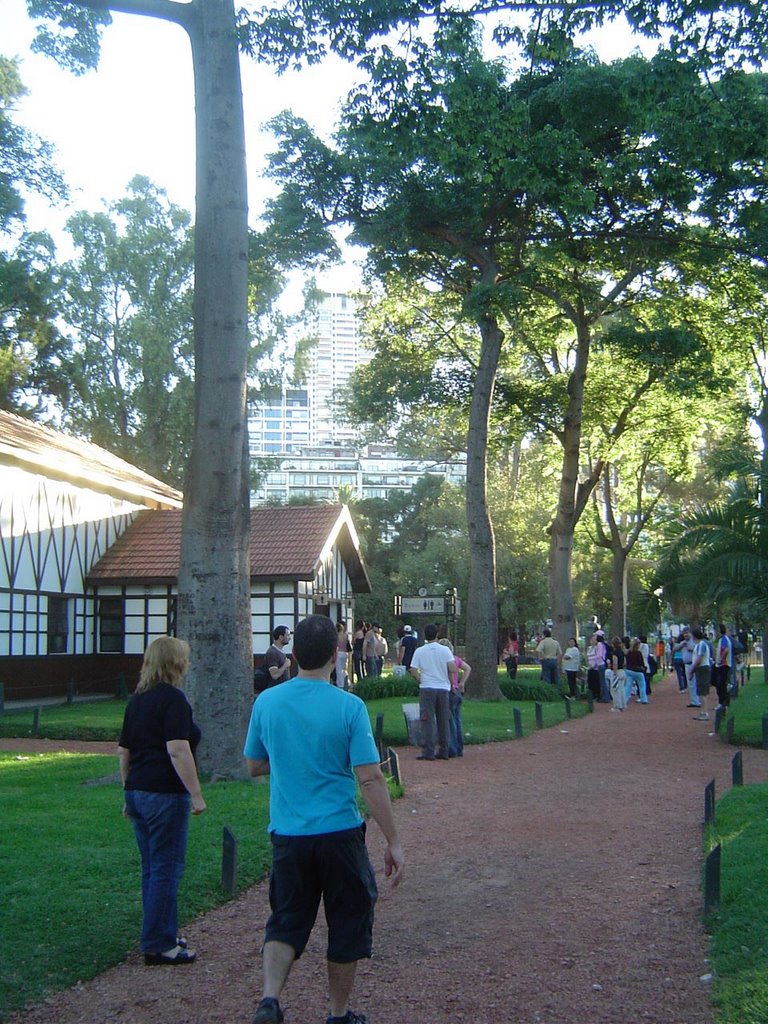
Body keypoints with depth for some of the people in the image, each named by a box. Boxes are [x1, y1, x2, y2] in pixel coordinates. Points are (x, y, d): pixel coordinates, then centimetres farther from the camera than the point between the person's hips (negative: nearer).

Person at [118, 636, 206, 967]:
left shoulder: (137, 700, 13)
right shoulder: (172, 698, -12)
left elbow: (123, 751, 17)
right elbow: (178, 751, -21)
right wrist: (196, 794, -18)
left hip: (137, 791, 9)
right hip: (165, 794, -9)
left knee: (153, 868, 17)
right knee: (166, 869, -1)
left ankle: (163, 935, 27)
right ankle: (157, 945, 4)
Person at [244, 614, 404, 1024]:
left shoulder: (267, 702, -2)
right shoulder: (349, 707, -12)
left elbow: (254, 766, 11)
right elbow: (370, 780, -14)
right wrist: (393, 842, -9)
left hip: (287, 835, 3)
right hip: (340, 833, -3)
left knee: (286, 922, 15)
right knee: (348, 925, 14)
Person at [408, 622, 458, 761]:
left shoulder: (419, 651, -3)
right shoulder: (445, 650, -1)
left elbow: (413, 671, -7)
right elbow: (452, 669, -9)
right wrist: (451, 682, 9)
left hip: (427, 688, -2)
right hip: (443, 688, 2)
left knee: (428, 720, -1)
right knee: (444, 720, 10)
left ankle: (428, 752, -5)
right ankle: (444, 751, 13)